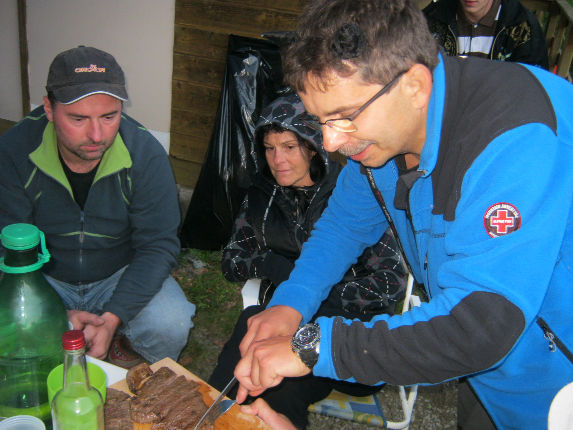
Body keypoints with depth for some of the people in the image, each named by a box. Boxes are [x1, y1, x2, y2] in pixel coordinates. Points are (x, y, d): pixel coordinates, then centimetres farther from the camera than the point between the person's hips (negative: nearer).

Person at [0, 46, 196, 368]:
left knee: (172, 327, -26)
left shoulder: (145, 153, -20)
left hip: (121, 275, 0)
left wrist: (113, 317, -29)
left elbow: (159, 245, -18)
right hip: (44, 280, 1)